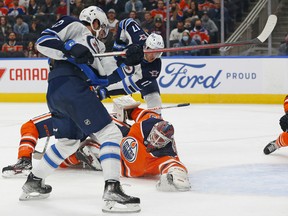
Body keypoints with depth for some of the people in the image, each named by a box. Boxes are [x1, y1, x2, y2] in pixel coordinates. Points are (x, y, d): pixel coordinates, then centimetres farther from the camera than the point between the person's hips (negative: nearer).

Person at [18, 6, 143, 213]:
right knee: (110, 133, -13)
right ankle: (112, 191, -24)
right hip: (70, 85, -10)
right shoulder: (74, 25, 11)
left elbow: (103, 76, 16)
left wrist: (128, 60, 4)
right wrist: (70, 49, -16)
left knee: (68, 142, 28)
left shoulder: (97, 46, 32)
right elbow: (43, 41, -2)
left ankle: (33, 183, 38)